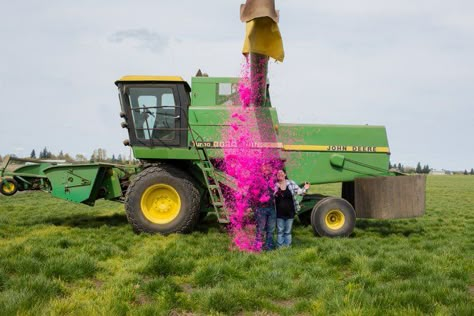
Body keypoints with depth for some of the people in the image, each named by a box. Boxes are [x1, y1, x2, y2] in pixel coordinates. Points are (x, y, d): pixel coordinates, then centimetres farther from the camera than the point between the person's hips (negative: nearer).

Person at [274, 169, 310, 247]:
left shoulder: (291, 183, -2)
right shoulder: (275, 186, -3)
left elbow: (299, 191, 1)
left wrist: (305, 189, -16)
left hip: (290, 212, 1)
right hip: (280, 213, -1)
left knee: (288, 231, 11)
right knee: (280, 231, 8)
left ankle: (287, 246, 21)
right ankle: (280, 246, 17)